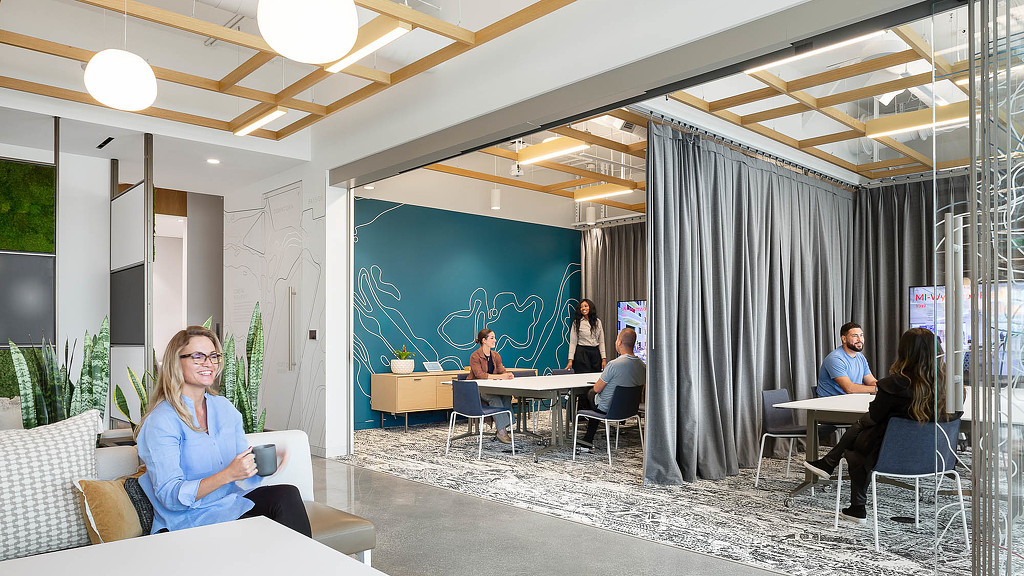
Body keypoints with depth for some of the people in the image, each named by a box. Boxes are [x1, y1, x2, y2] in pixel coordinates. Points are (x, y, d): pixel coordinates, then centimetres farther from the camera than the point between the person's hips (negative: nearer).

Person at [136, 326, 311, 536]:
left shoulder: (224, 407, 10)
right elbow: (170, 497, -17)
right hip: (188, 521, -6)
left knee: (287, 495, -21)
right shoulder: (160, 421, -11)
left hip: (229, 503, 6)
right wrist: (228, 474, -28)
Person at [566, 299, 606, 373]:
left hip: (596, 353, 3)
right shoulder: (576, 322, -1)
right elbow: (573, 342, -4)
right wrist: (570, 360, -12)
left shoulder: (598, 321, 8)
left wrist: (603, 359, 1)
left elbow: (601, 341, 8)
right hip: (582, 353, -3)